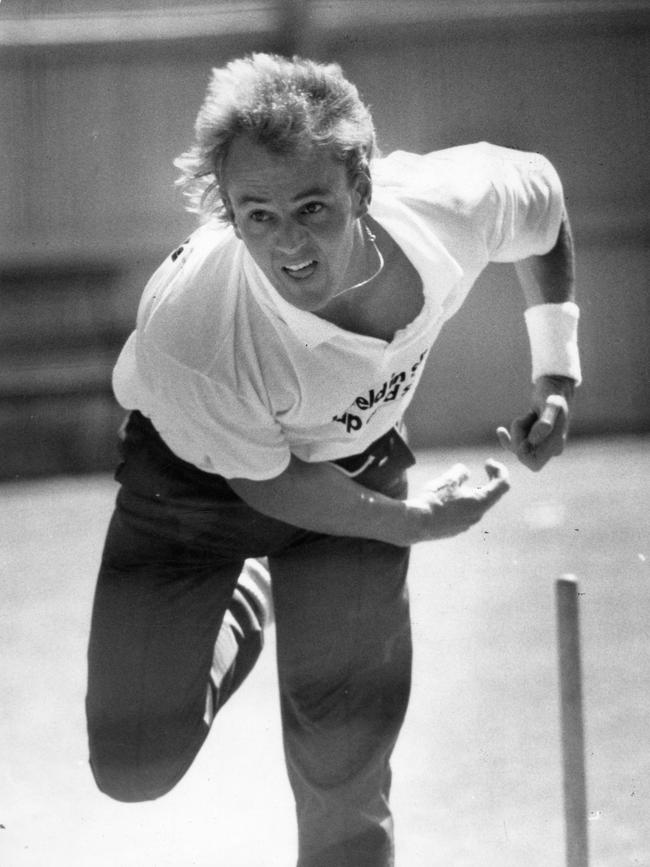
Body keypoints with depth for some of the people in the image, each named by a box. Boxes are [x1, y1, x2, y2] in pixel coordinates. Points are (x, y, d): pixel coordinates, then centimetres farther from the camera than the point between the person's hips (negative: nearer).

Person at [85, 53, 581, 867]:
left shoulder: (453, 204, -32)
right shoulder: (189, 334, -41)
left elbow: (542, 195, -5)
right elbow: (261, 479, -21)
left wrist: (556, 376, -7)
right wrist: (410, 520, -18)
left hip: (356, 456, 2)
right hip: (205, 470, -2)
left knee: (345, 770, -4)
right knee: (134, 765, -5)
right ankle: (240, 607, 25)